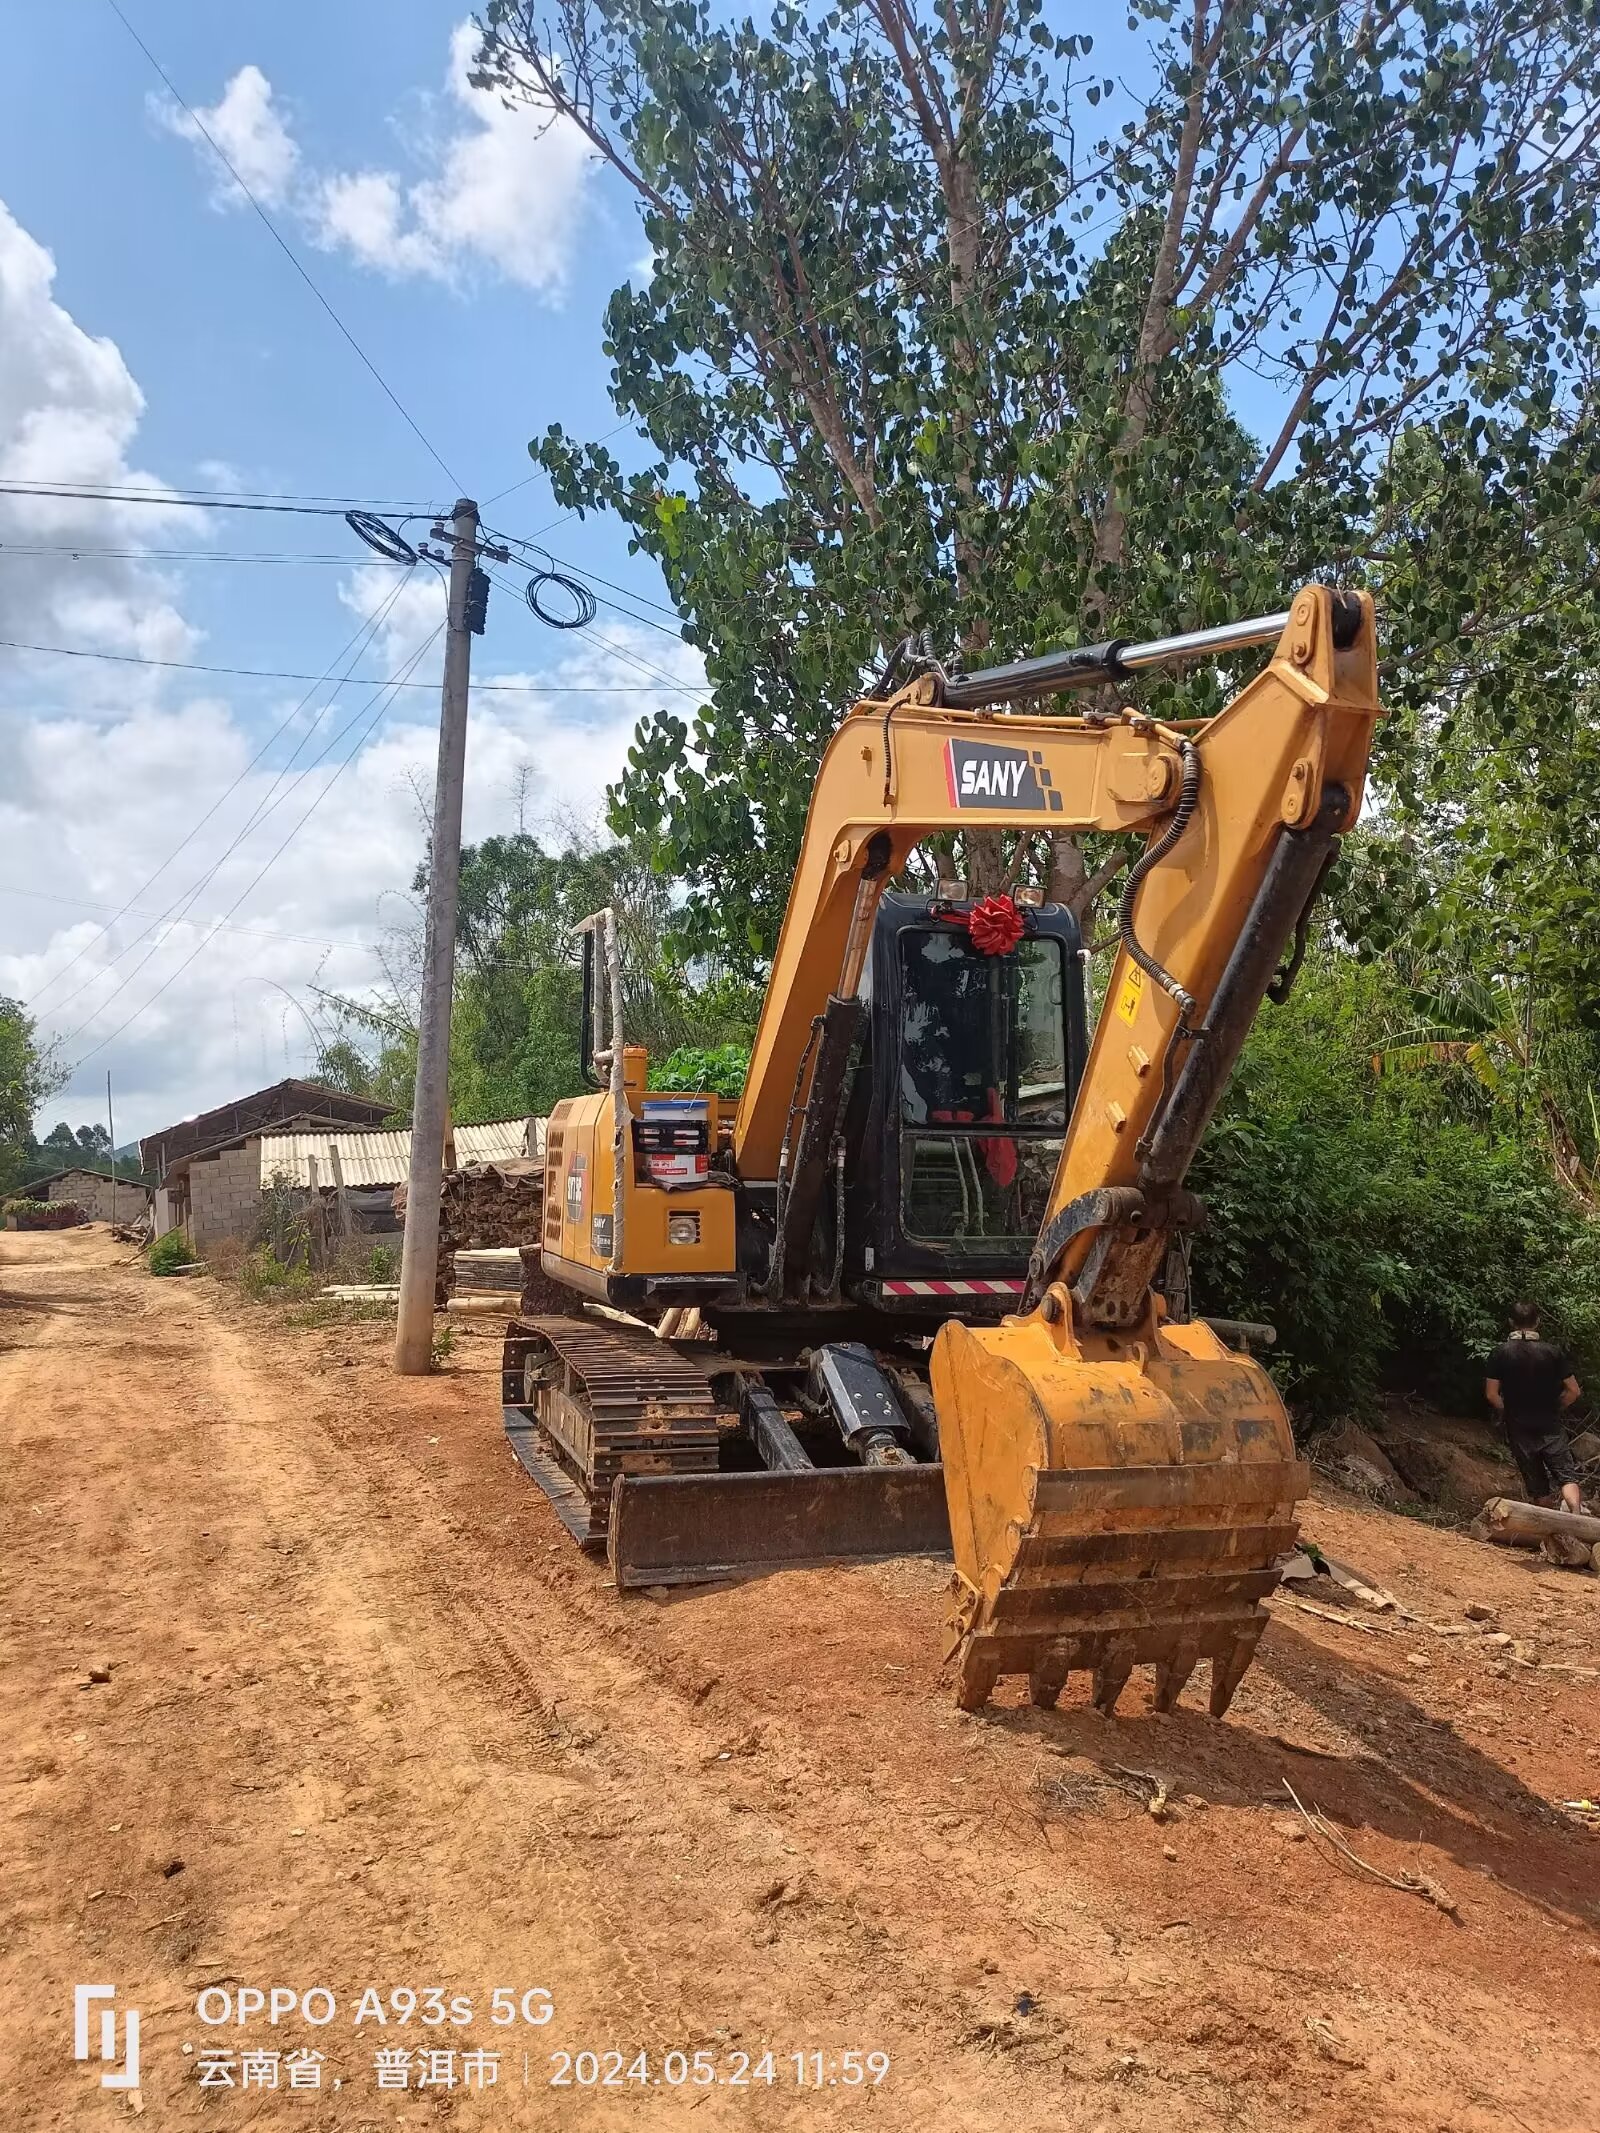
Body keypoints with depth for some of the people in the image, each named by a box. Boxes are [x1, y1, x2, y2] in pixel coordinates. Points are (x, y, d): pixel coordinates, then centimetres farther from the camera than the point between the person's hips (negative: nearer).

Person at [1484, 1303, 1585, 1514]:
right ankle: (1575, 1511, -26)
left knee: (1534, 1488, 12)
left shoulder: (1501, 1352, -6)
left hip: (1519, 1428, 1)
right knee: (1567, 1476, -2)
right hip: (1551, 1426, -1)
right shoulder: (1553, 1352, -5)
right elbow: (1574, 1391, -1)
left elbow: (1491, 1395, -8)